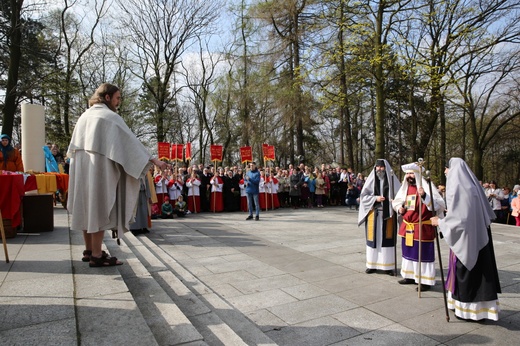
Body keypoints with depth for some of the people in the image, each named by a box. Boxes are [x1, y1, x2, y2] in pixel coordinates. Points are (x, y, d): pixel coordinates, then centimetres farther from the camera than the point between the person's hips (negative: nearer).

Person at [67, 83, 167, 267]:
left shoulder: (85, 115, 14)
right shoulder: (111, 117, -9)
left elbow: (73, 147, 17)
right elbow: (131, 141, -12)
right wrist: (153, 159, -10)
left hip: (82, 169, 8)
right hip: (100, 169, -8)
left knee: (88, 208, 12)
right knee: (100, 209, -4)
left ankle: (89, 251, 21)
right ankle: (97, 255, 0)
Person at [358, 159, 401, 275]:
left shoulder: (392, 179, 3)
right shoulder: (371, 179, 5)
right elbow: (363, 196, 2)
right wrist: (375, 198, -13)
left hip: (387, 214, -1)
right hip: (374, 213, 1)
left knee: (387, 239, 2)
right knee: (373, 238, 4)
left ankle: (388, 266, 11)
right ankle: (372, 265, 14)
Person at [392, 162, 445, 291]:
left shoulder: (426, 187, -12)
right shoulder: (405, 188, 8)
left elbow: (439, 204, -22)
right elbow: (396, 201, 22)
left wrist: (424, 195, -35)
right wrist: (399, 208, 0)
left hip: (422, 228, -7)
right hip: (407, 227, 7)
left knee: (423, 254, -1)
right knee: (409, 252, 16)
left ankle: (426, 281, 10)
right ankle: (410, 276, 30)